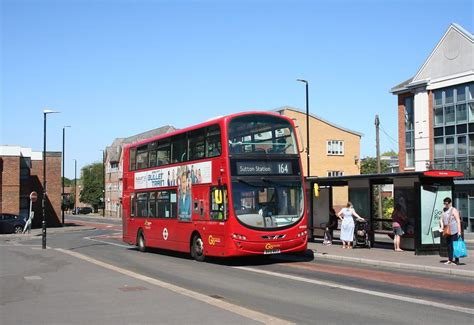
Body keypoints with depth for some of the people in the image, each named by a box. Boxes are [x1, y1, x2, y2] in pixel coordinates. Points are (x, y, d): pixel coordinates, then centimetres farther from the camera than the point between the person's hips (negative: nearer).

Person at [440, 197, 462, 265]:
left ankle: (457, 260, 2)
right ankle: (450, 260, 18)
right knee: (449, 245, 11)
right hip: (447, 231, 7)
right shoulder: (444, 210, 12)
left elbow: (458, 221, -12)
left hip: (454, 231, -7)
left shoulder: (454, 210, -9)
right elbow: (442, 219, 19)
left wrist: (459, 231, -16)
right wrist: (442, 226, 1)